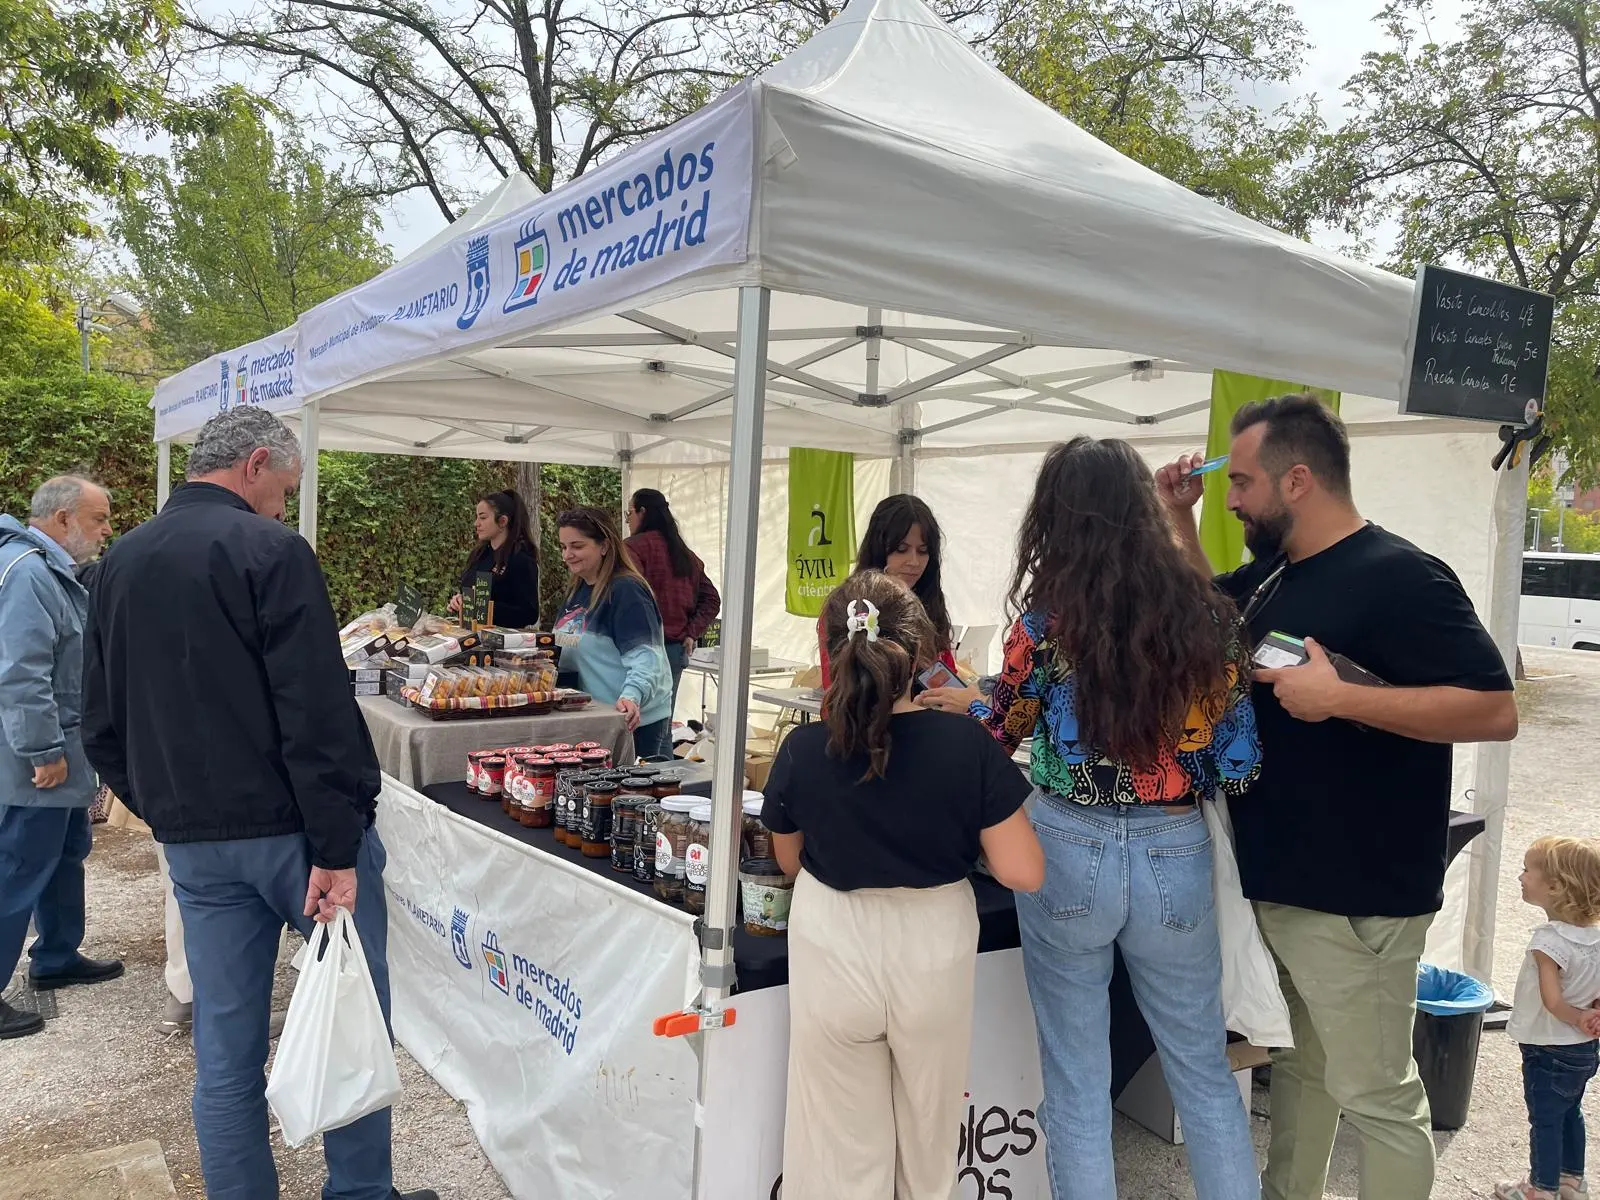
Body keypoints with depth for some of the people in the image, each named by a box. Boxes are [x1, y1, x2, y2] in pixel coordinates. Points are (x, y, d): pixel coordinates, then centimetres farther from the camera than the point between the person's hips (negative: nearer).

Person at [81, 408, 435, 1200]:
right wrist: (337, 849, -18)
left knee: (225, 1050, 13)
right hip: (289, 828, -6)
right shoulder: (269, 551, -12)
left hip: (191, 840, 7)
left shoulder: (119, 563, 10)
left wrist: (163, 809, 21)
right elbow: (317, 713, -20)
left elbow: (101, 725, 15)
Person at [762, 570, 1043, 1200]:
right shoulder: (967, 744, -17)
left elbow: (791, 861, 3)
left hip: (835, 952, 0)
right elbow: (1023, 872, -13)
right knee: (929, 1142, 25)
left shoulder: (804, 751, -14)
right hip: (934, 952, 1)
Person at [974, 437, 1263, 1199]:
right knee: (1204, 1072, 20)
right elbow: (1237, 759, 1)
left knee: (1076, 1083, 12)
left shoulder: (1047, 621, -11)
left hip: (1069, 852, -2)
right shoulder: (1206, 613, -3)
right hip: (1176, 857, 3)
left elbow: (995, 736, 3)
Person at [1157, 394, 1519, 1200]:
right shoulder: (1271, 573, 8)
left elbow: (1495, 710, -22)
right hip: (1272, 881, 8)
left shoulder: (1398, 578, -17)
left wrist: (1338, 697, -28)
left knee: (1375, 1094, 6)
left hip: (1355, 897, -8)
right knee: (1296, 1064, 23)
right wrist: (1180, 519, 8)